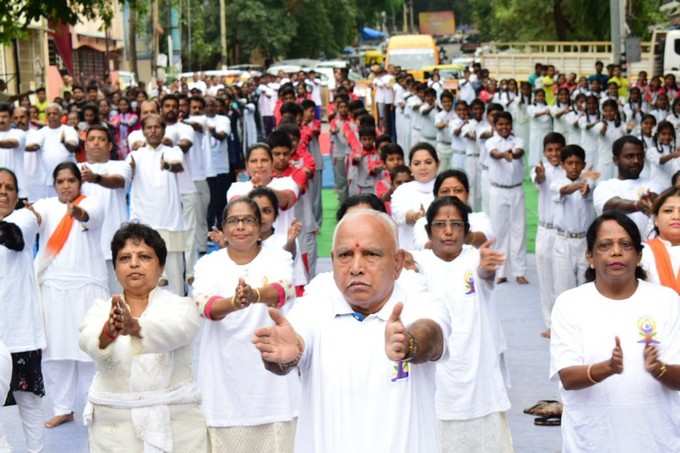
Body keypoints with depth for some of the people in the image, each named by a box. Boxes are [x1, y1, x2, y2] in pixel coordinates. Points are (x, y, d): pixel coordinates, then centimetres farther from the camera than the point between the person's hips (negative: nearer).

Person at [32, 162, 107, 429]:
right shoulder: (46, 205, 8)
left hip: (87, 285, -3)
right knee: (55, 347, 4)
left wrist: (77, 212, -48)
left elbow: (88, 216, -24)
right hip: (53, 285, 3)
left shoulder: (92, 204, 0)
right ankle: (63, 408, 14)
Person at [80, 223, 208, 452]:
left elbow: (173, 330, -23)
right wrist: (109, 331, -39)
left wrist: (135, 327, -42)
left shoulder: (180, 306, 1)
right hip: (113, 430, 2)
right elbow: (90, 339, -16)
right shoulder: (102, 308, 7)